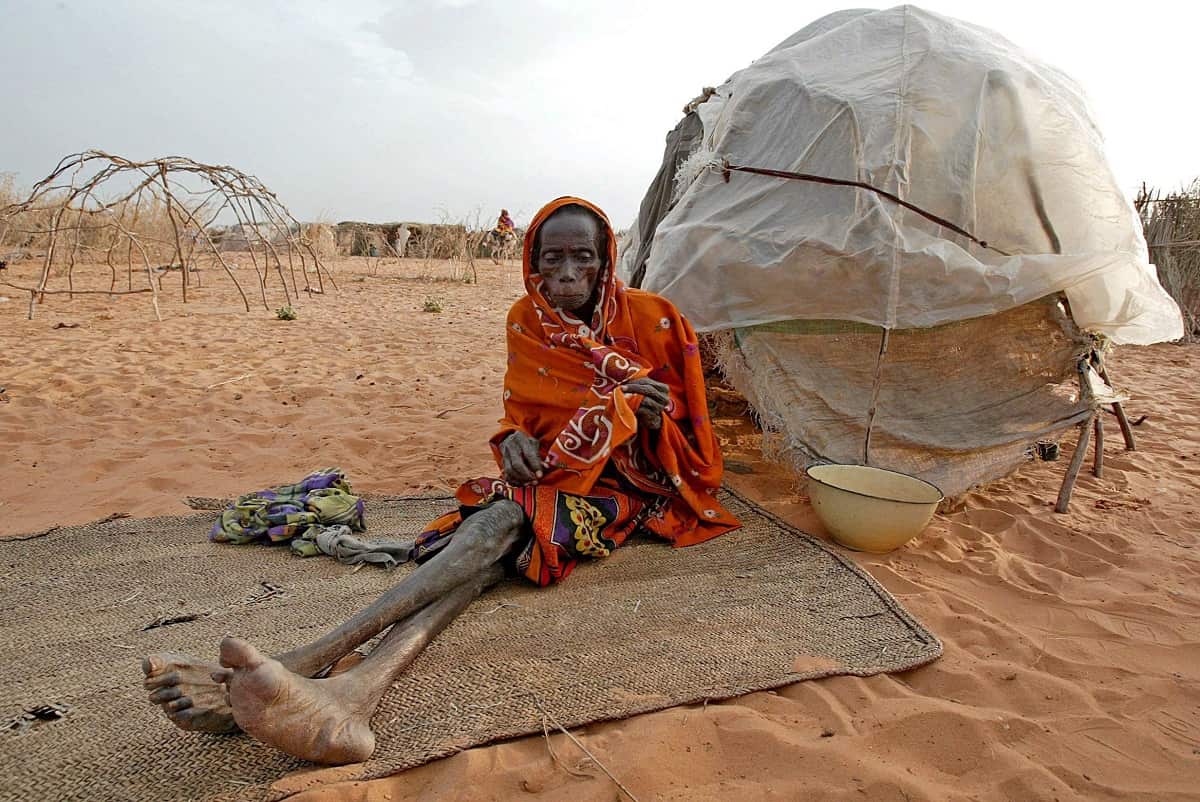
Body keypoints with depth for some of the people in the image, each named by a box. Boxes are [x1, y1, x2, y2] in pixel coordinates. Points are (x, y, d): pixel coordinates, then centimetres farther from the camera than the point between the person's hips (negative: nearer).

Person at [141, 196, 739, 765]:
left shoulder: (650, 320, -5)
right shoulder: (526, 322, 4)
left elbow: (686, 432, 2)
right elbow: (520, 411, 13)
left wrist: (655, 417, -22)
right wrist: (514, 438, -11)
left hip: (629, 482, -4)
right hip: (548, 474, 4)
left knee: (505, 520, -33)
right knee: (492, 527, -31)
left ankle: (310, 661, -49)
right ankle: (359, 689, -54)